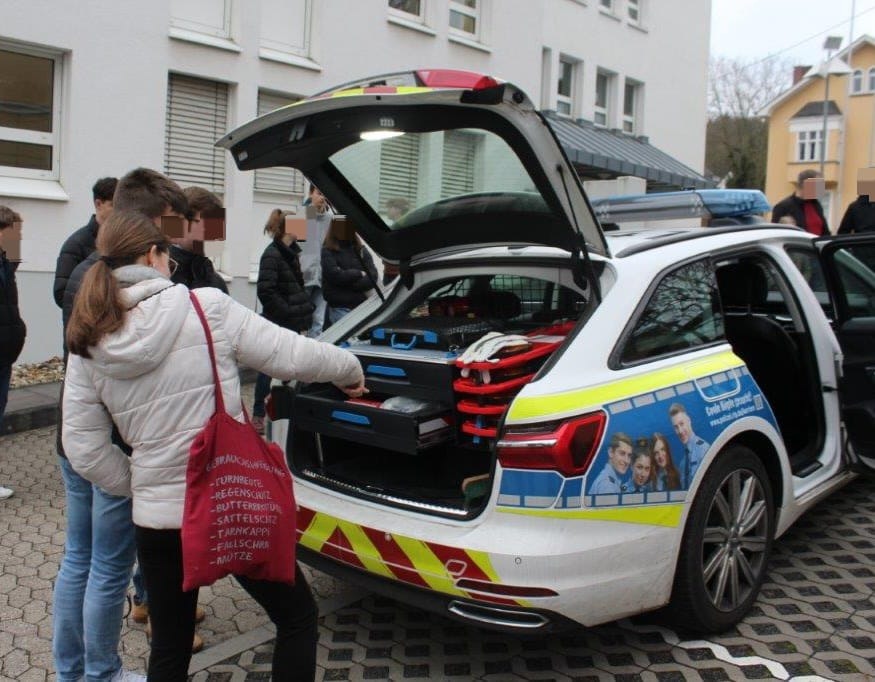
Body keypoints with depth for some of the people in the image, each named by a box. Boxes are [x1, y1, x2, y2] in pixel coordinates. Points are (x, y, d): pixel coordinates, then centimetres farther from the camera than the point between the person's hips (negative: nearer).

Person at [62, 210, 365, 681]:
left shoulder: (87, 348, 0)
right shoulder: (205, 308, -11)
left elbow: (84, 451, 1)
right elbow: (292, 356, -7)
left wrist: (138, 485, 15)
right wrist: (350, 368, 11)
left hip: (155, 519, 4)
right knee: (298, 618, 18)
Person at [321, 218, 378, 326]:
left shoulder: (361, 249, 9)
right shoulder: (328, 251, -2)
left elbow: (373, 277, -1)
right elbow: (335, 275, -16)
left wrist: (347, 282, -13)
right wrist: (359, 274, -5)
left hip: (362, 305, 4)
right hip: (340, 308, -4)